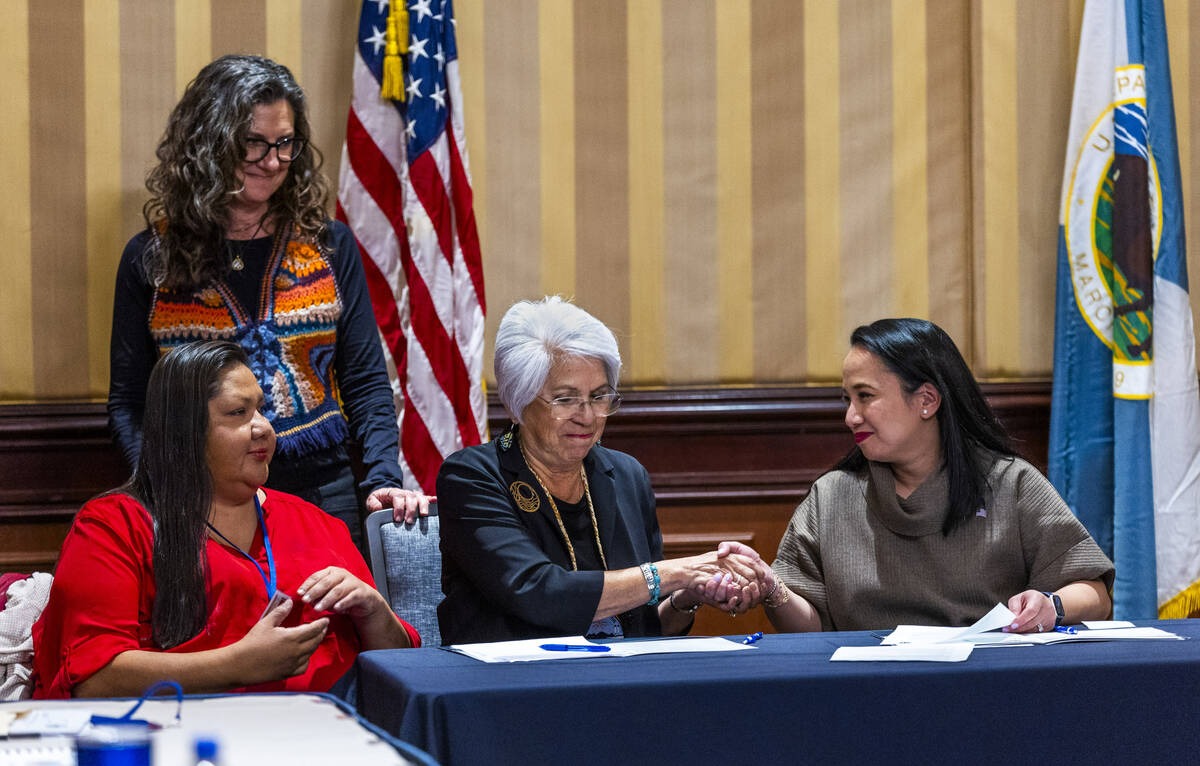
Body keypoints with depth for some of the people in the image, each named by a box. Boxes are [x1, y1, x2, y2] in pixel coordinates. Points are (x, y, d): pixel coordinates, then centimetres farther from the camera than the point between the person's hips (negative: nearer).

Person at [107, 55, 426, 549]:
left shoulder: (329, 246, 7)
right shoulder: (151, 259, 4)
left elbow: (366, 383, 7)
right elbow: (128, 402, 5)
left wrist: (384, 480, -9)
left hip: (323, 500, 1)